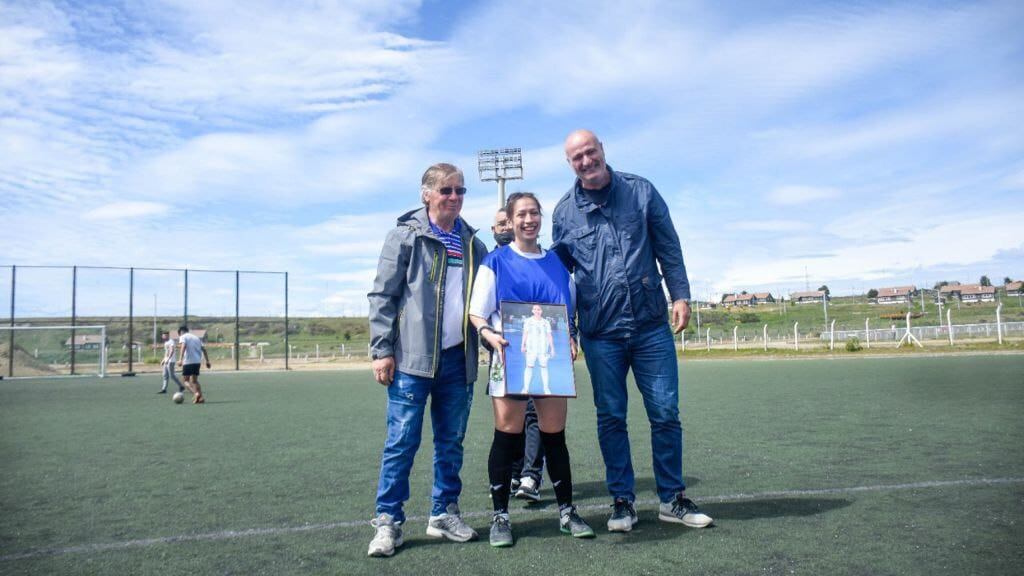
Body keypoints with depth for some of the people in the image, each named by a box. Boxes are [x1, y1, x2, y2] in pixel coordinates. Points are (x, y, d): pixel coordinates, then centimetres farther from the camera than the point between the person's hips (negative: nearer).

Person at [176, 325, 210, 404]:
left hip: (188, 361, -6)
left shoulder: (183, 337, 4)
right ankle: (201, 397, 6)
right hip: (197, 361, 6)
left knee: (186, 380, 2)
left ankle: (196, 393, -20)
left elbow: (183, 346, -16)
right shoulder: (196, 337, 22)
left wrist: (180, 359, -26)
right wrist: (207, 361, 15)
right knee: (194, 380, 16)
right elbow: (204, 349, 15)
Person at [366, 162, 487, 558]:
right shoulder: (405, 236, 0)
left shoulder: (472, 243, 14)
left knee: (451, 442, 11)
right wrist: (382, 350, -11)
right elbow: (381, 296, -3)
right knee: (402, 441, -1)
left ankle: (444, 514, 23)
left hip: (458, 358, 5)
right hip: (413, 358, -4)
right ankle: (388, 521, 9)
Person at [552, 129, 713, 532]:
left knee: (665, 414, 4)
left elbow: (669, 248, 6)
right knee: (611, 419, 6)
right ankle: (622, 501, 19)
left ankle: (672, 499, 19)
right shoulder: (564, 211, 5)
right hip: (600, 334, 0)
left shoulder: (640, 192, 3)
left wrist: (680, 295, -2)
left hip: (651, 326, 0)